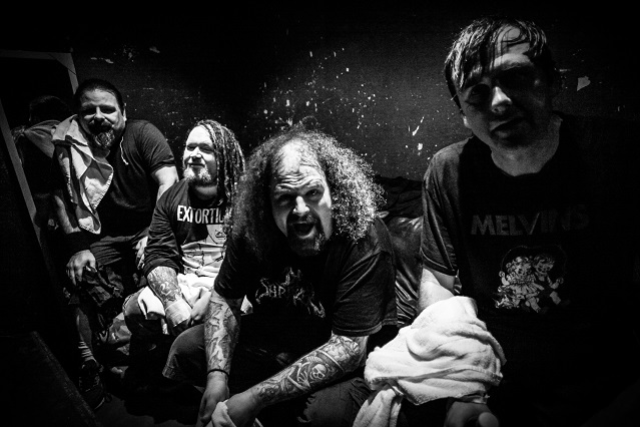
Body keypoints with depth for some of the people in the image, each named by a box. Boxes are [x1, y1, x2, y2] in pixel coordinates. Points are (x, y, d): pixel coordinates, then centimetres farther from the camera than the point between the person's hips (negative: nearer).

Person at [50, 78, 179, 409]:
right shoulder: (67, 149, 4)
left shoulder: (143, 134, -6)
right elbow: (62, 201, 3)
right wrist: (78, 247, -11)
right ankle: (91, 368, -14)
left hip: (148, 228, -3)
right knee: (81, 281, -23)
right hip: (103, 239, 3)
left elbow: (169, 183, -15)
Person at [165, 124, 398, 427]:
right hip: (269, 342, 5)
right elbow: (224, 299, 0)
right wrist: (217, 375, -16)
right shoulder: (250, 228, -11)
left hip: (344, 368, -4)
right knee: (186, 348, 1)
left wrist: (253, 399, -29)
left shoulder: (363, 240, -28)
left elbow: (348, 346, -28)